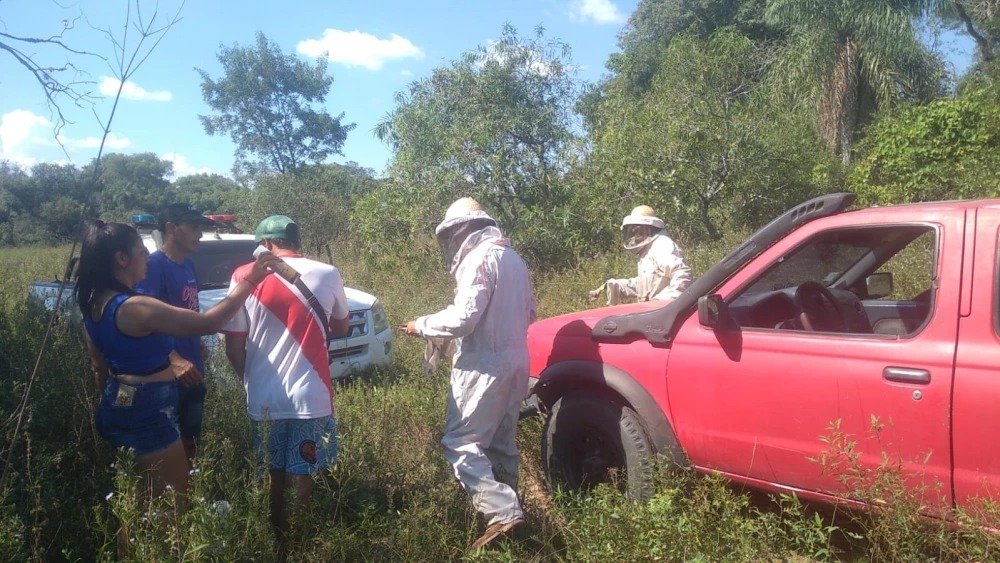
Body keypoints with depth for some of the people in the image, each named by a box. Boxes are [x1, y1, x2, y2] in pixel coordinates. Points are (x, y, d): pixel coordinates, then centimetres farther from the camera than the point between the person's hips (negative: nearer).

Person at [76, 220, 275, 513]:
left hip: (118, 405, 10)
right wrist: (249, 281, -22)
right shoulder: (136, 307, -26)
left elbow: (99, 367, 14)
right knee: (173, 500, 5)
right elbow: (208, 323, -28)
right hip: (147, 412, -10)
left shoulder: (94, 304, 3)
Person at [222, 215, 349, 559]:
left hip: (263, 399, 2)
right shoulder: (327, 275, -4)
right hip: (310, 398, -2)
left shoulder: (245, 276, -4)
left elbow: (234, 347, -1)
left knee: (275, 477, 20)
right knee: (301, 480, 10)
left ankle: (280, 546, 34)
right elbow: (341, 329, 12)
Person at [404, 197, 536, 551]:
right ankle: (507, 506, 21)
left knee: (459, 442, -6)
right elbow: (529, 311, 21)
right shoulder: (513, 258, 15)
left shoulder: (478, 258, -14)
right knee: (501, 442, 15)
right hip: (515, 361, 9)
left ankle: (502, 512, -13)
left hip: (485, 365, -9)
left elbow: (463, 317, -21)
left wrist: (421, 326, -7)